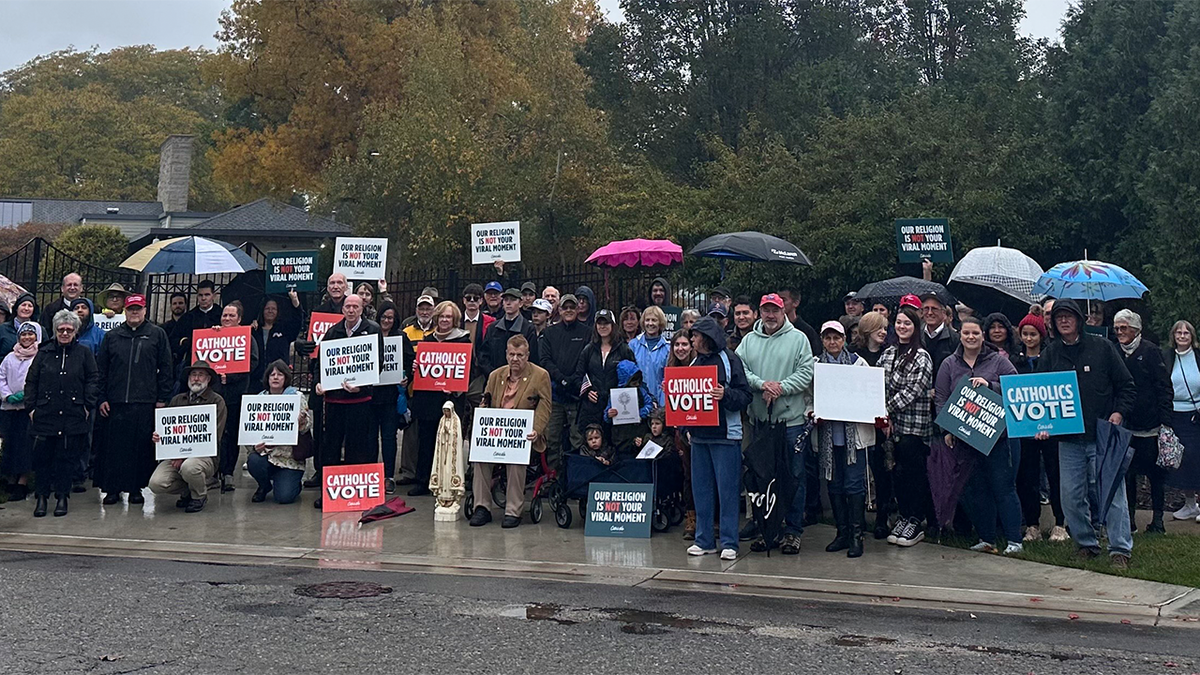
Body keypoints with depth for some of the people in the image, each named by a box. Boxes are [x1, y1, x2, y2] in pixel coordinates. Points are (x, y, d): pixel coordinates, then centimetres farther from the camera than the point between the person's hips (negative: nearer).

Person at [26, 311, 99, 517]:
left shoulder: (84, 353, 7)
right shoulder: (44, 353, 9)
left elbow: (94, 380, 5)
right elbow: (31, 381, 11)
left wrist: (88, 406, -2)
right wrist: (31, 407, 3)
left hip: (73, 416, -1)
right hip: (45, 415, 1)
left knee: (68, 457, 2)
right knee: (42, 457, 2)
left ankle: (62, 496, 12)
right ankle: (42, 496, 13)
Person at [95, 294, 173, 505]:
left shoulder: (157, 335, 6)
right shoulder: (112, 336, 12)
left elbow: (166, 368, 4)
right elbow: (101, 369, 13)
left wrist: (163, 398, -2)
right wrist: (102, 398, 5)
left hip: (145, 403, -2)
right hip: (116, 403, 2)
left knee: (142, 447, 1)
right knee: (114, 446, 2)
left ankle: (136, 488, 11)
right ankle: (112, 488, 10)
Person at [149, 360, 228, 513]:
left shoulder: (216, 401, 0)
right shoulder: (177, 400, 17)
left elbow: (214, 437, -8)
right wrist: (157, 436, -8)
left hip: (204, 456, -4)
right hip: (176, 454, 4)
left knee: (189, 466, -37)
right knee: (156, 484, -20)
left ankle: (200, 496, -2)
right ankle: (187, 491, 13)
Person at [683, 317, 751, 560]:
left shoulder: (729, 360, -4)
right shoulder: (695, 362, 15)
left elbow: (745, 395, -9)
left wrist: (725, 395, -26)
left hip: (725, 434, -6)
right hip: (699, 433, 7)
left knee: (727, 490, -2)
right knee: (701, 488, 9)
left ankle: (729, 543, 4)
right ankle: (704, 540, 17)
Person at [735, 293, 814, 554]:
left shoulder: (798, 339, 2)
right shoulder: (749, 340, 11)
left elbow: (806, 373, -6)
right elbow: (739, 370, 0)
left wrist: (781, 388, -17)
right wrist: (762, 384, -14)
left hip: (791, 417, -3)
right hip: (759, 418, 3)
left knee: (795, 475, -1)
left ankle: (793, 530, 8)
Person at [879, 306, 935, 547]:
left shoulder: (921, 358, -7)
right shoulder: (888, 353, 12)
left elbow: (912, 391, -14)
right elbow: (881, 386, 8)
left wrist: (887, 409, -13)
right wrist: (886, 417, -3)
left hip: (915, 424, -6)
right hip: (894, 423, 6)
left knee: (912, 471, -3)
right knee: (898, 471, 8)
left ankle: (915, 521, 6)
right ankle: (905, 516, 19)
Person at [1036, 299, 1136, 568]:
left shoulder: (1102, 347, 2)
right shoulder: (1049, 354, 8)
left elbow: (1127, 386, 5)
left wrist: (1119, 412, -10)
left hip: (1103, 436, -3)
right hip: (1068, 439, 3)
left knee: (1112, 492, -5)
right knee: (1071, 496, 5)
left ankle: (1120, 549, 3)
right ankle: (1086, 543, 21)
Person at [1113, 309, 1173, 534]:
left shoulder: (1150, 351, -2)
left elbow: (1165, 387, -4)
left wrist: (1165, 420, -10)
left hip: (1149, 425, -3)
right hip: (1123, 426, 3)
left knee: (1155, 473, 3)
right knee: (1127, 473, 6)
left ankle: (1157, 518, 13)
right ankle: (1129, 518, 15)